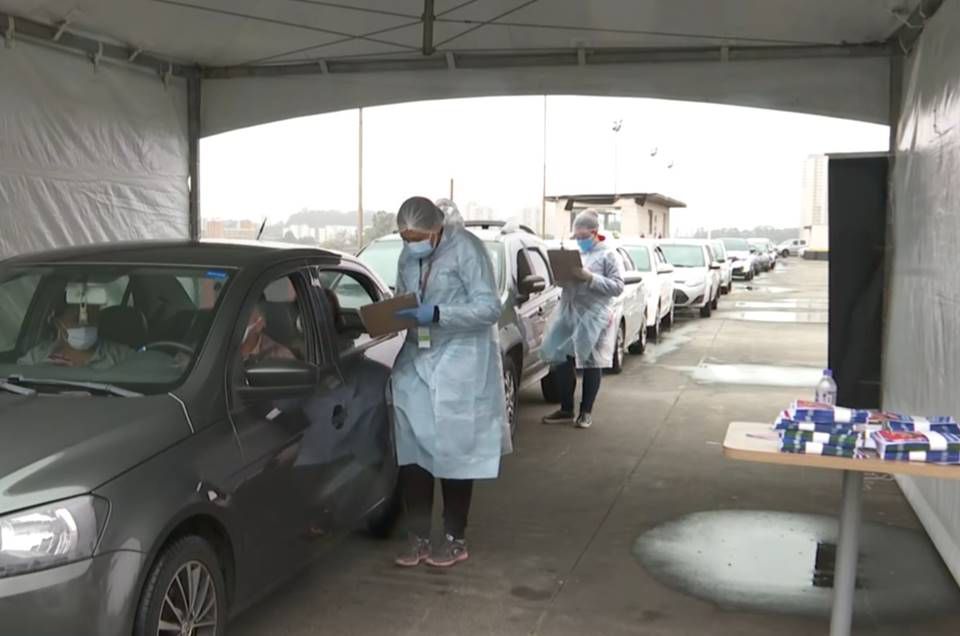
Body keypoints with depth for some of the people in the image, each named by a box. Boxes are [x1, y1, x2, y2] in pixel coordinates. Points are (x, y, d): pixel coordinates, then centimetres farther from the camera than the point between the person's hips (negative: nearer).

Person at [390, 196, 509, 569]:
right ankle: (418, 537, 16)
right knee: (412, 451, 3)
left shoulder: (466, 248, -12)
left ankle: (455, 539, 17)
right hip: (416, 362, 6)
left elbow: (489, 307, -17)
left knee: (454, 452, 2)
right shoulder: (408, 255, 8)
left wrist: (437, 313, -27)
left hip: (460, 365, -6)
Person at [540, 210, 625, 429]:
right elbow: (564, 278, 22)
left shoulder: (608, 255, -2)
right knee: (562, 360, 3)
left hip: (594, 317, -6)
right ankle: (566, 410, 16)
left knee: (591, 364, 3)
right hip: (568, 314, 6)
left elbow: (618, 286, -10)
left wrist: (590, 278, -19)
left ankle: (586, 412, 14)